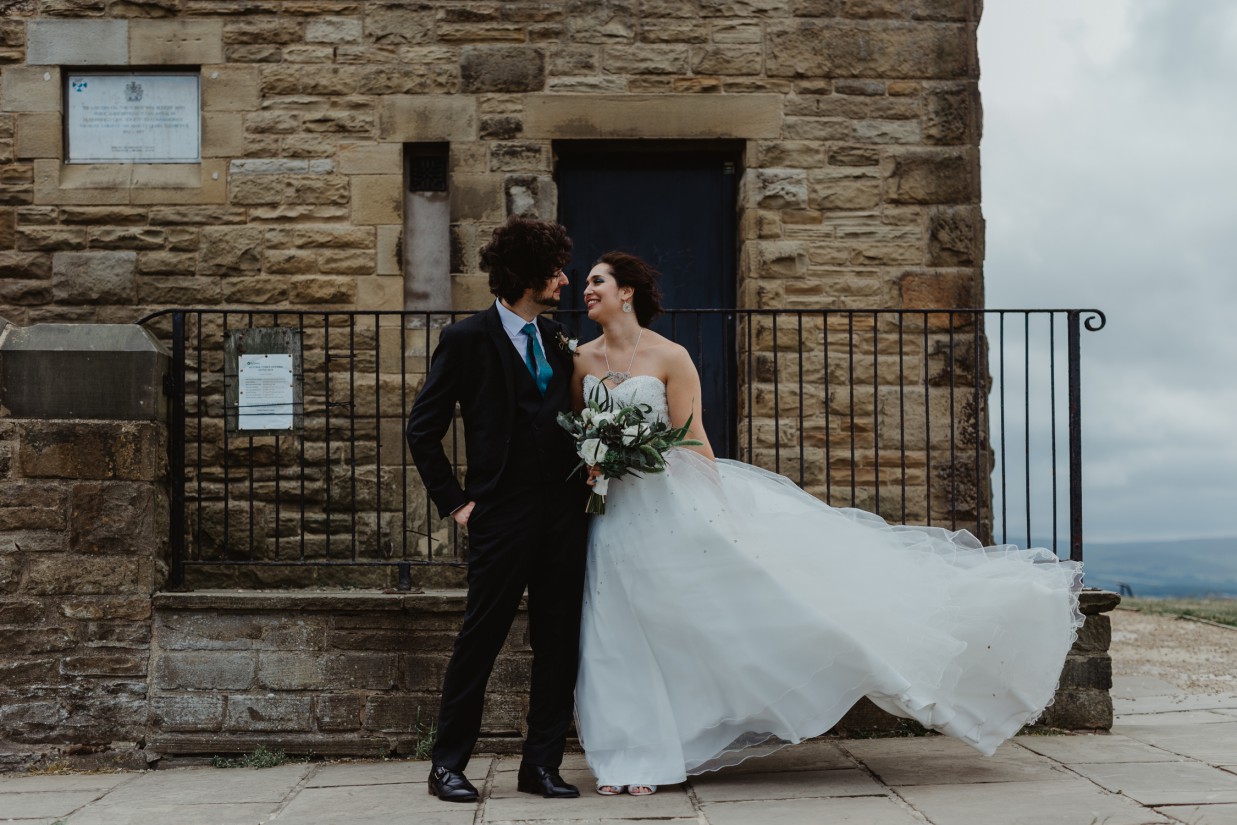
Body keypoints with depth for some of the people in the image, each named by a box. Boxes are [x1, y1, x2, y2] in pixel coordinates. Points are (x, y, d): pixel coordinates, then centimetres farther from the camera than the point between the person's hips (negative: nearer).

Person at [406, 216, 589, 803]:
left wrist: (585, 480, 7)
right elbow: (423, 430, -2)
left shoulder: (557, 339, 13)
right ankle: (448, 764, 12)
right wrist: (455, 503, -5)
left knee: (559, 643, 7)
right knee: (480, 639, 1)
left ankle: (541, 764, 17)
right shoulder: (468, 340, -4)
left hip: (564, 512, 6)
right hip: (503, 516, -6)